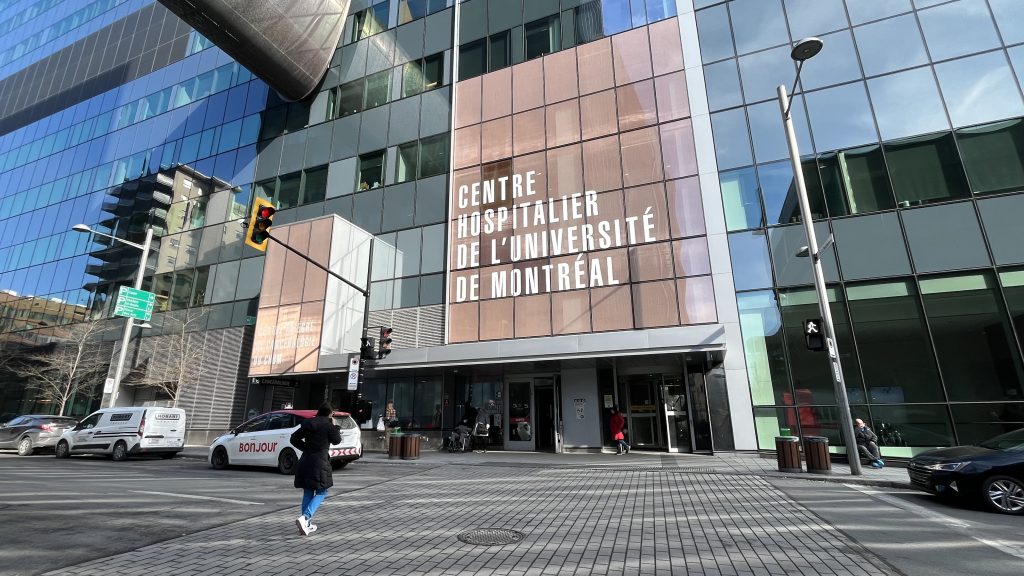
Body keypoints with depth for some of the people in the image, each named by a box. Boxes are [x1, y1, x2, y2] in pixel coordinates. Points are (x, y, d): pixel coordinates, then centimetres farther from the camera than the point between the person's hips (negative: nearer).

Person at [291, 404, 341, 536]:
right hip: (320, 462, -7)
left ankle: (307, 524, 19)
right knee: (321, 493, 3)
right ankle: (304, 517, -16)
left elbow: (294, 438, 12)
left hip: (306, 461, 7)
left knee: (308, 493, 15)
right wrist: (335, 426, 11)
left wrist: (306, 447, 15)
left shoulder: (308, 424, 10)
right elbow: (336, 440, 1)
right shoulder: (328, 425, -8)